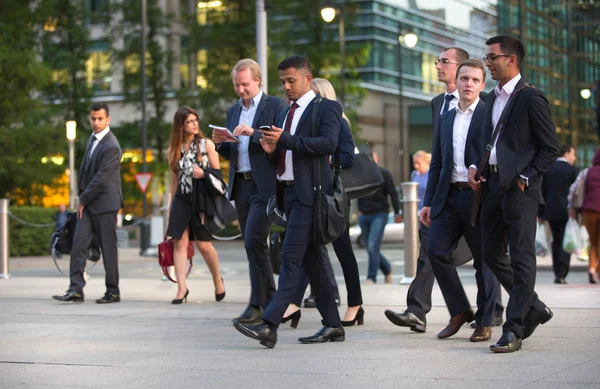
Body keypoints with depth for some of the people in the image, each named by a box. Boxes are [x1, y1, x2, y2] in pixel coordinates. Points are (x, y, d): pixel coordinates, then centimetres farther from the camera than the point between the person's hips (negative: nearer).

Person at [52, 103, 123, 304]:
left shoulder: (111, 146, -17)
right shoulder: (93, 138, 11)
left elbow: (101, 178, -18)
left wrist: (83, 200, -11)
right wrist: (82, 197, 12)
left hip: (104, 203, -8)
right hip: (87, 203, 8)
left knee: (108, 248, 0)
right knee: (79, 244, -2)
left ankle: (113, 292, 10)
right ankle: (76, 289, -5)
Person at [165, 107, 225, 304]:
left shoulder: (206, 145, 2)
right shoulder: (173, 151, 10)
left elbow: (218, 173, 4)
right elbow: (174, 182, 16)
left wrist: (203, 173, -15)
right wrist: (171, 208, 16)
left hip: (201, 199, -3)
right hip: (181, 199, 3)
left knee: (203, 244, -3)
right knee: (180, 242, -6)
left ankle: (217, 279, 22)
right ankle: (182, 288, -6)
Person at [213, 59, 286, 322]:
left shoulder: (275, 105, -1)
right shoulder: (233, 111, 18)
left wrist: (254, 133, -23)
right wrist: (219, 143, -1)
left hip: (265, 185, -7)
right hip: (240, 184, 7)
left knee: (253, 241, -14)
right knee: (254, 244, 8)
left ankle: (257, 303, -8)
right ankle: (270, 300, 16)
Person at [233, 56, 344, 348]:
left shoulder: (326, 108, -3)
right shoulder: (286, 114, 21)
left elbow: (328, 143, -19)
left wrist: (286, 140, -24)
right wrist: (272, 151, 0)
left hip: (309, 193, -9)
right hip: (289, 192, 9)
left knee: (291, 257, -14)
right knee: (311, 260, 10)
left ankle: (269, 325, -20)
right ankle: (332, 326, 15)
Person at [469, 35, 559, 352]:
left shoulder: (531, 98, -7)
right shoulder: (492, 99, 16)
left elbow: (551, 148, -7)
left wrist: (526, 178, -15)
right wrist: (476, 166, 7)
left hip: (519, 187, -9)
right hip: (492, 184, 9)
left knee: (521, 258, -5)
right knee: (491, 254, 11)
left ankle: (514, 330, -3)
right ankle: (534, 309, 25)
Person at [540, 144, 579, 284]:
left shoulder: (547, 169, 5)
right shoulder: (573, 170, -6)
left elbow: (542, 192, 5)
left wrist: (541, 212, 9)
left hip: (551, 211, 4)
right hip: (567, 211, -4)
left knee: (556, 242, 13)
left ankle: (558, 273, 12)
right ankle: (561, 274, -10)